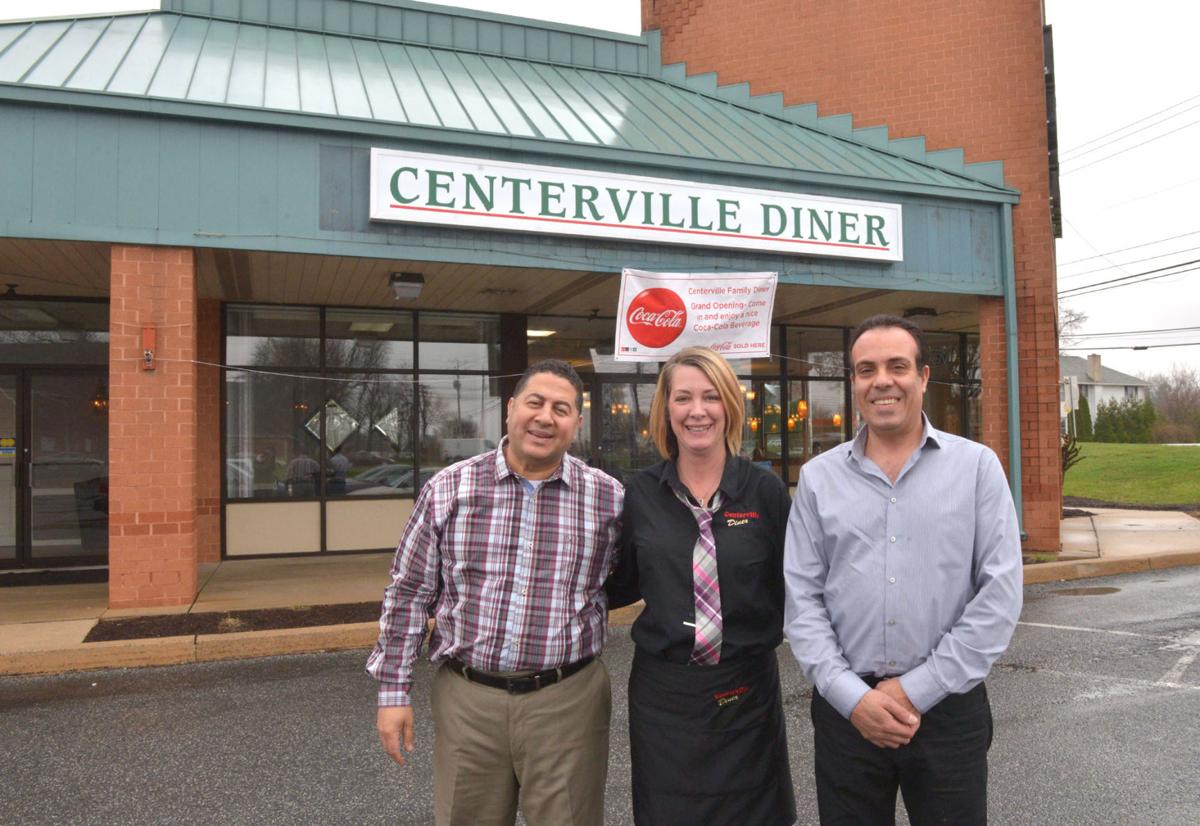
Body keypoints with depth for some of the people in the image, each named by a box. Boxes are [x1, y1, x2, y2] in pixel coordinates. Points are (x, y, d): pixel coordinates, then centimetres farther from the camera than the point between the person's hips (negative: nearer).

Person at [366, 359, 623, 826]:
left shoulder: (609, 498, -3)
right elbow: (408, 595, 1)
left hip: (567, 700, 0)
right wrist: (394, 691, 1)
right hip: (466, 699, 1)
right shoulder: (448, 490, -3)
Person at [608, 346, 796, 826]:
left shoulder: (765, 491, -5)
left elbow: (790, 586, 0)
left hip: (746, 691, -1)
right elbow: (621, 587, 7)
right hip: (662, 692, 1)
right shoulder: (641, 494, -2)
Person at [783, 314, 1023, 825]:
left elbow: (999, 595, -7)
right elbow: (802, 600, 0)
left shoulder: (977, 466, -1)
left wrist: (918, 689, -10)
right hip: (846, 709, 1)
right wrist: (852, 696, -9)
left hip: (949, 705, -1)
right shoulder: (818, 477, 2)